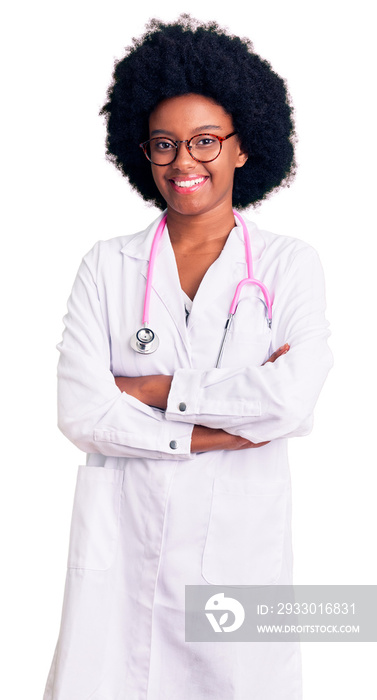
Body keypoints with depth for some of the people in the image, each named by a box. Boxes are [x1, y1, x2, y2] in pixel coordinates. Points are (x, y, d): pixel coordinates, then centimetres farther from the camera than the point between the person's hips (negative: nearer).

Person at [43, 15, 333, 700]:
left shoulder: (290, 265, 1)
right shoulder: (107, 266, 4)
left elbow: (293, 400, -15)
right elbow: (80, 413, -7)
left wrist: (148, 389, -9)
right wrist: (220, 428, -12)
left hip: (240, 544, 0)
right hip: (119, 544, 1)